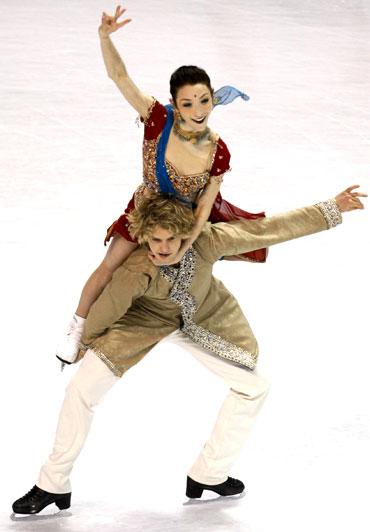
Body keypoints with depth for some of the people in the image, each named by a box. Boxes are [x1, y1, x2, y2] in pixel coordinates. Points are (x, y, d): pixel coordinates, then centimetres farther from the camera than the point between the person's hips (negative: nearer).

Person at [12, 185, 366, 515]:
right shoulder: (134, 273, -42)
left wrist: (332, 209, -26)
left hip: (204, 319, 3)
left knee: (253, 389, 4)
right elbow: (106, 310, -23)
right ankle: (53, 485, 5)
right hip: (147, 318, -3)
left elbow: (271, 229, -29)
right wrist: (88, 340, -3)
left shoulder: (206, 241, -36)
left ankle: (208, 476, 21)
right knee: (81, 389, -12)